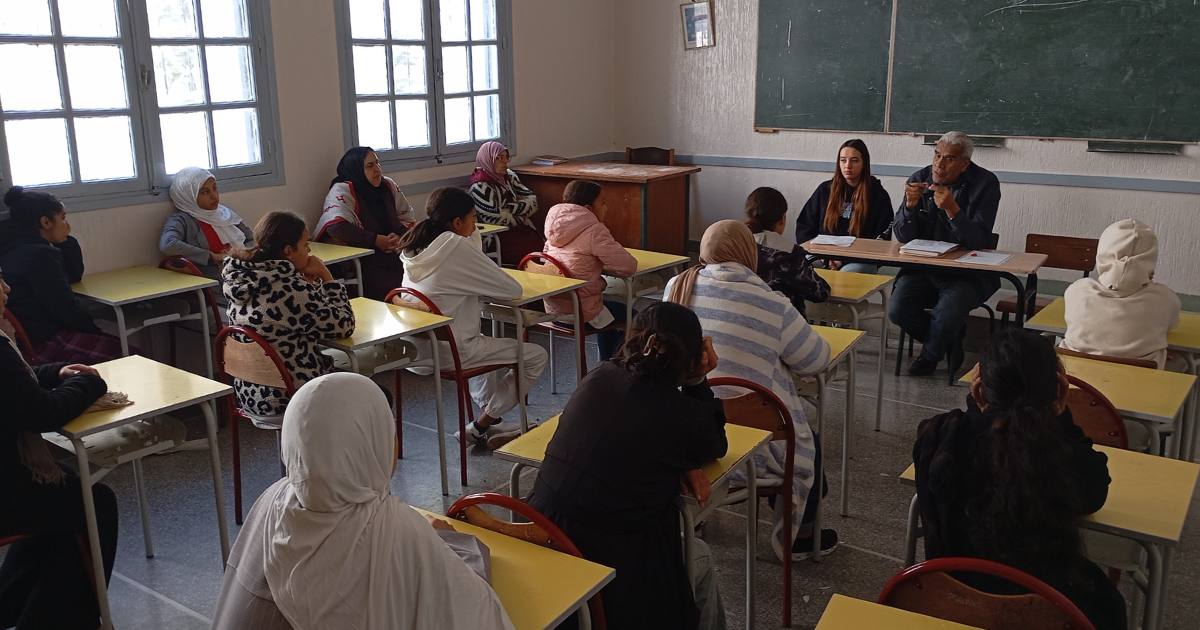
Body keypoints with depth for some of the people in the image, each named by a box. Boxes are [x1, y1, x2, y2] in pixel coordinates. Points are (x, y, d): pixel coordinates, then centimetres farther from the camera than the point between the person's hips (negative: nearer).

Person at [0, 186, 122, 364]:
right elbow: (66, 309, -17)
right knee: (120, 349, -10)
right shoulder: (40, 255, -18)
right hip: (41, 343, -10)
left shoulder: (18, 248, 13)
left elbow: (74, 276, 20)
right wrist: (96, 330, -2)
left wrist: (66, 240, 10)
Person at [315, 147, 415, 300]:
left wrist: (399, 237, -3)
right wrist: (377, 240, -18)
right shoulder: (342, 190, -6)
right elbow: (336, 227, -22)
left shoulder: (388, 185, 13)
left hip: (391, 256, 6)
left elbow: (407, 217, 20)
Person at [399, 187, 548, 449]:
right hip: (448, 352, -9)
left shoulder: (415, 246, 5)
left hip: (417, 349, 9)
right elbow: (513, 289, -13)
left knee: (487, 343, 36)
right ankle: (480, 427, 7)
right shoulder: (457, 247, -18)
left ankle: (487, 413, 30)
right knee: (537, 357, 2)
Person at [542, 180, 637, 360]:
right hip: (579, 312, -8)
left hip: (552, 308, 8)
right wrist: (603, 268, -3)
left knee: (609, 310, 33)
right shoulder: (593, 230, -19)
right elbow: (628, 266, -21)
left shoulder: (555, 225, 4)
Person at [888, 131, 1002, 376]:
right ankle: (950, 340, 11)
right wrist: (910, 205, -20)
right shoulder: (919, 180, 0)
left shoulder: (985, 184, -9)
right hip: (923, 266, 4)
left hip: (968, 271, -3)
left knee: (949, 311, -31)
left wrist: (952, 210, -31)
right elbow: (903, 237, -2)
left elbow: (978, 242, -17)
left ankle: (930, 355, 5)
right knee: (897, 311, -19)